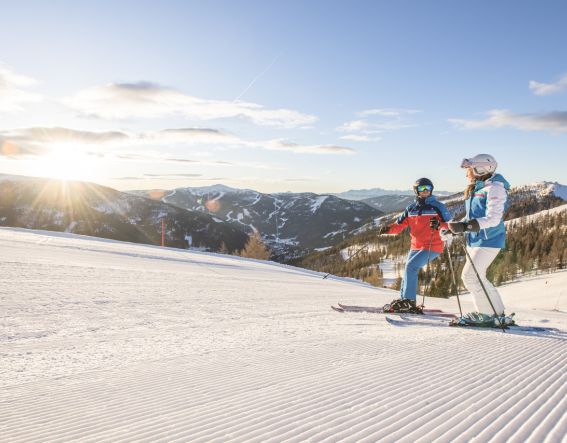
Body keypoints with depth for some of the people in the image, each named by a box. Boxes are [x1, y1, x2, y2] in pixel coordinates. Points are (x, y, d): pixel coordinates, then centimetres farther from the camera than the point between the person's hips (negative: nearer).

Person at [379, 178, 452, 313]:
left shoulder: (437, 207, -3)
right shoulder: (411, 208, 10)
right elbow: (399, 225, 7)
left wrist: (439, 225, -26)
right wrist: (388, 229, -13)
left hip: (432, 246, -6)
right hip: (415, 246, 6)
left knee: (411, 266, -20)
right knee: (409, 271, 9)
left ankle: (409, 301, -15)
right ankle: (404, 300, 22)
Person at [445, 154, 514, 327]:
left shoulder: (495, 188, -13)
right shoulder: (476, 189, 15)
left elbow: (493, 219, -24)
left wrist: (465, 226, -32)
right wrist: (454, 228, 11)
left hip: (488, 241, -9)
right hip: (474, 240, 10)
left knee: (470, 276, -12)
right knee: (477, 278, 11)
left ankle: (488, 314, 0)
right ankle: (497, 312, 21)